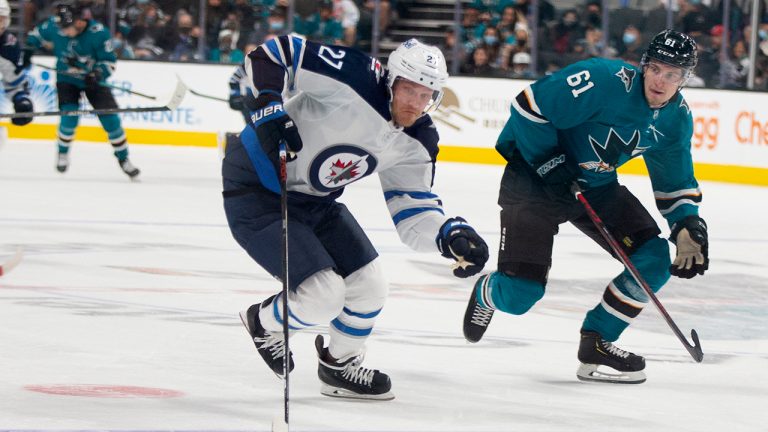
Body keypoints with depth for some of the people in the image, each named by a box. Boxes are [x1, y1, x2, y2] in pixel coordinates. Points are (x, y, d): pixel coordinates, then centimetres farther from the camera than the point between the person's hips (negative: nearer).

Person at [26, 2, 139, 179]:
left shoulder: (98, 33, -26)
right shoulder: (54, 25, -19)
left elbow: (109, 61, -19)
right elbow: (37, 35, 3)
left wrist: (97, 74, -36)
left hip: (93, 80, -1)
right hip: (67, 78, 1)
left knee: (110, 119, -6)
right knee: (69, 117, -17)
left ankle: (124, 159, 12)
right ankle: (63, 153, 12)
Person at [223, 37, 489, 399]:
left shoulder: (415, 145, -4)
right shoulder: (351, 79, -27)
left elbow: (413, 213, -1)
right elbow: (269, 54, -24)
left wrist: (452, 236, -20)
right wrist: (269, 108, -37)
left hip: (314, 200, 8)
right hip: (255, 190, -8)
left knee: (369, 287, 8)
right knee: (323, 295, -16)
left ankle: (340, 367, 36)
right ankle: (263, 322, 17)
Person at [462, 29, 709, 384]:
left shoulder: (677, 119, -4)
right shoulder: (604, 81, -27)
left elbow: (675, 183, 9)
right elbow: (530, 106, -24)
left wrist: (689, 227, -7)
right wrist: (550, 164, -24)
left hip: (596, 186, 7)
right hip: (534, 177, -7)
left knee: (655, 261, -9)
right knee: (519, 295, -12)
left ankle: (597, 343, 6)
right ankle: (488, 292, 28)